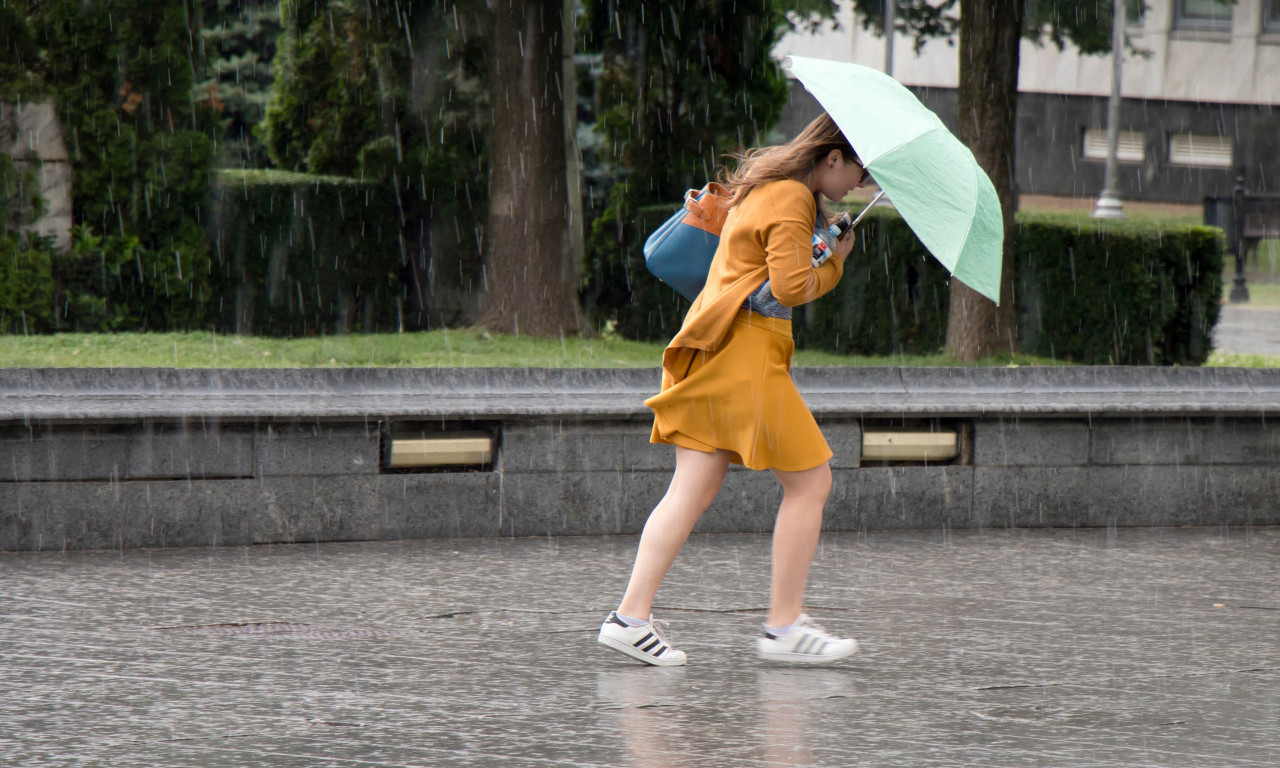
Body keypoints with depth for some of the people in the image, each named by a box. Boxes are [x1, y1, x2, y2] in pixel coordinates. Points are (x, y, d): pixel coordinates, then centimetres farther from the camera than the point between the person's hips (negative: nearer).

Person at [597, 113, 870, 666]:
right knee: (810, 481, -1)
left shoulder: (760, 186, 20)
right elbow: (791, 287, -18)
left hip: (710, 351, 10)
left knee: (692, 490, 4)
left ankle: (631, 616, -5)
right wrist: (836, 262, 1)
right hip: (746, 353, -10)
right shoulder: (792, 199, -11)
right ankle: (784, 627, 1)